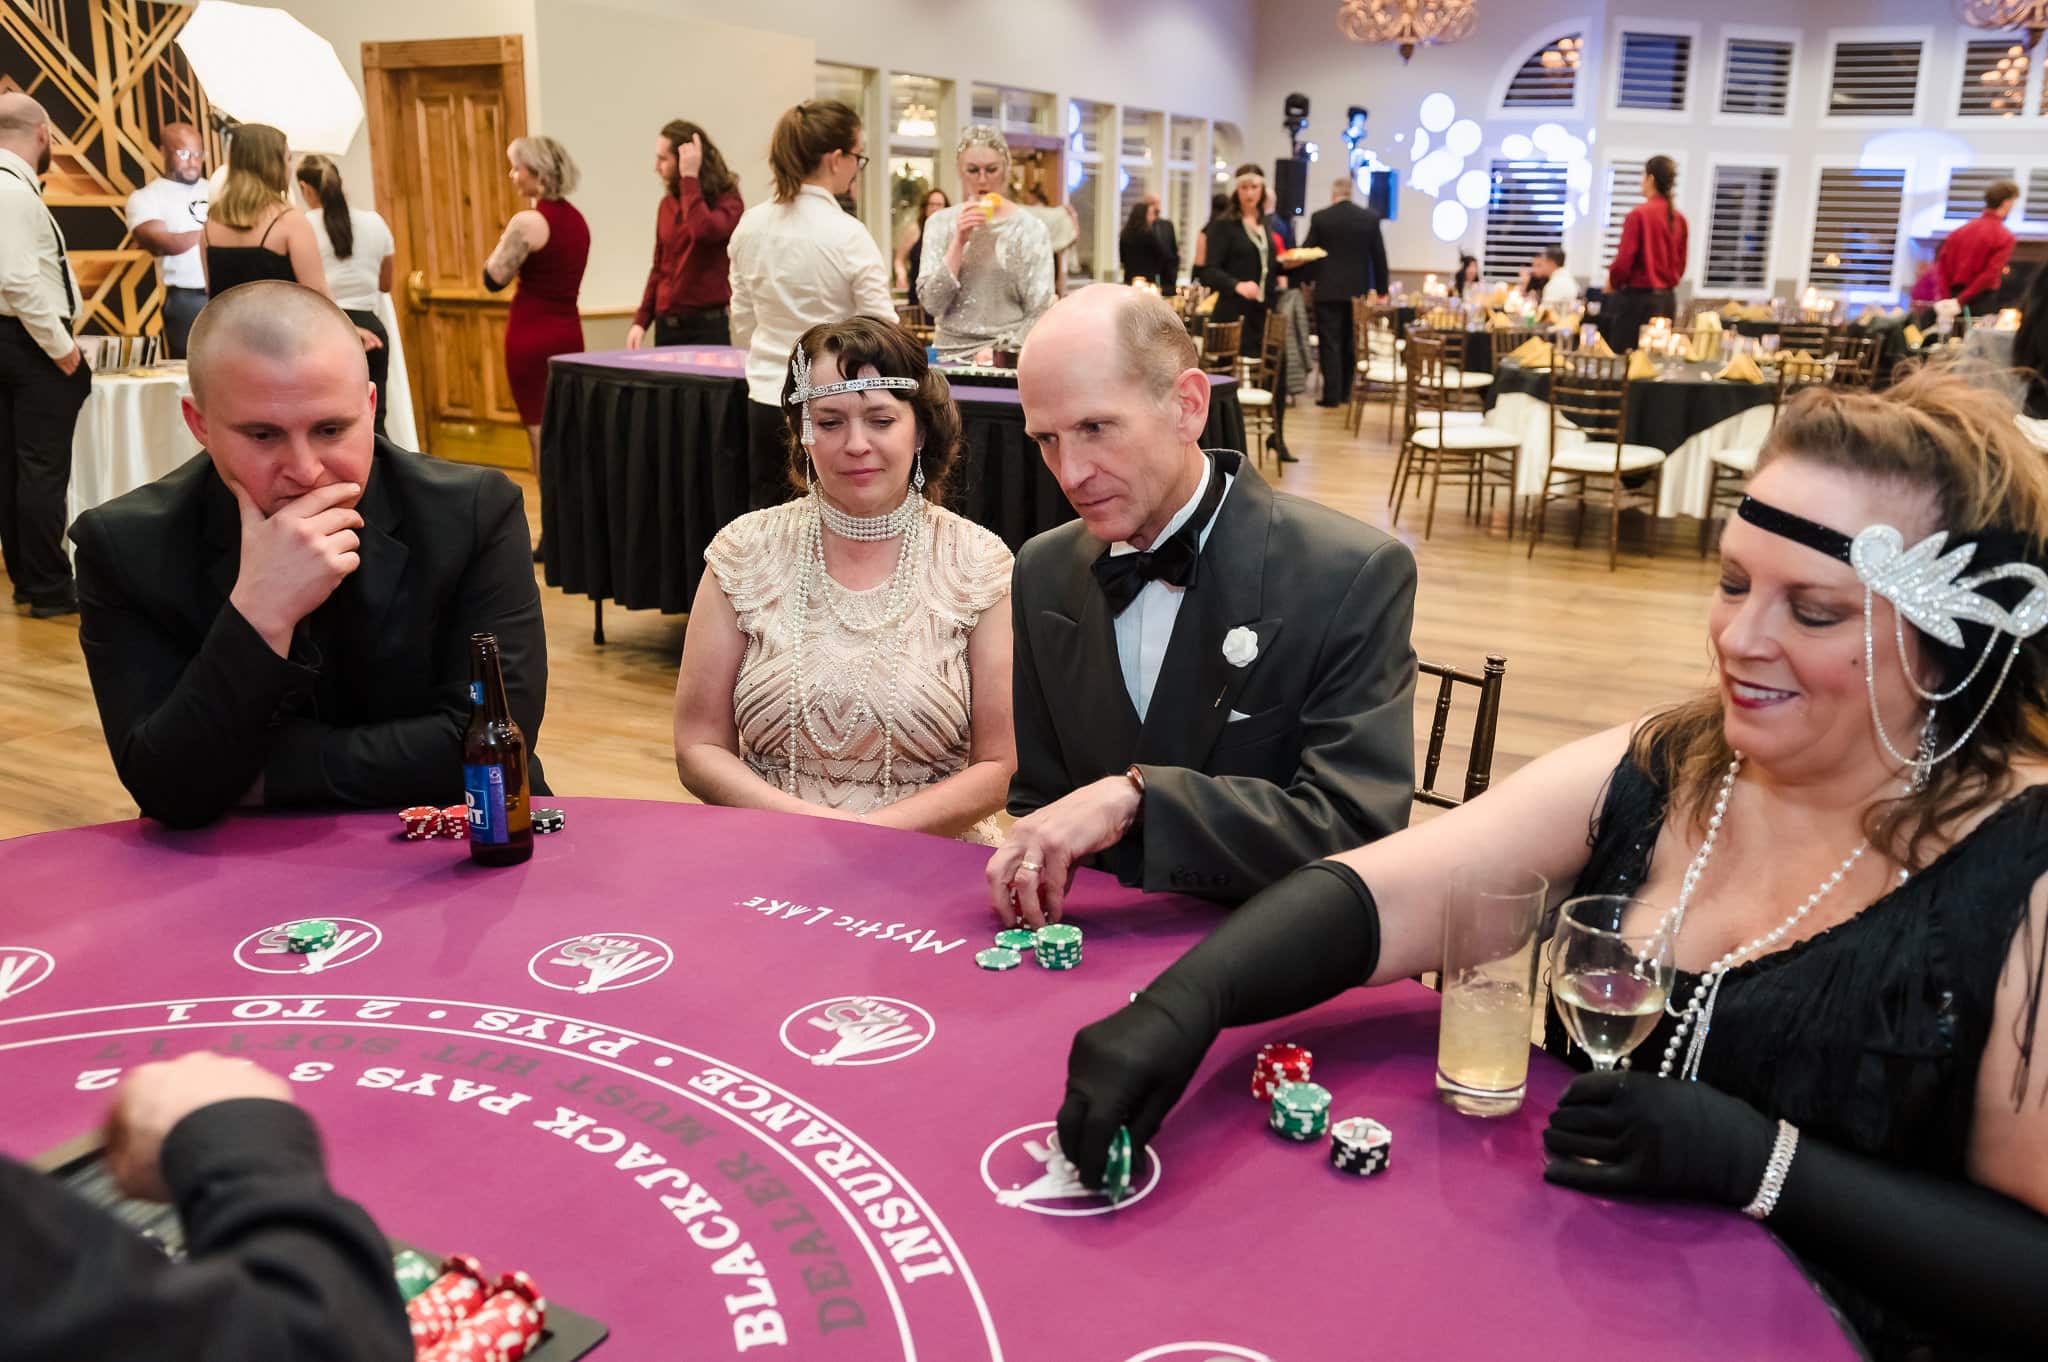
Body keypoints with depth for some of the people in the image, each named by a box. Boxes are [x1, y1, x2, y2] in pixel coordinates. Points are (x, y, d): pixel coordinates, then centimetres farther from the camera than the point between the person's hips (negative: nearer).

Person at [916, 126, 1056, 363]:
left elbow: (1038, 313, 0)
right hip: (950, 355, 2)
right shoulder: (940, 223, 8)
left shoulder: (1030, 228, 2)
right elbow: (931, 303, 0)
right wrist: (959, 242, -7)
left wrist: (1002, 352, -13)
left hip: (1007, 358, -2)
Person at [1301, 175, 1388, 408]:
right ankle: (1345, 392, 19)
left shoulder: (1320, 218, -5)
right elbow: (1379, 256, 3)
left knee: (1330, 343, 0)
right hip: (1358, 290, 3)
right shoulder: (1370, 218, 1)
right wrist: (1381, 288, 11)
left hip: (1328, 290, -3)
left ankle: (1332, 394, -5)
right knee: (1351, 343, 13)